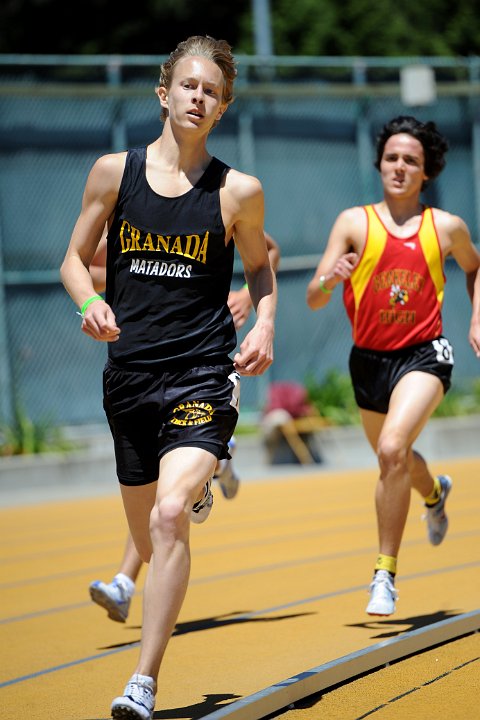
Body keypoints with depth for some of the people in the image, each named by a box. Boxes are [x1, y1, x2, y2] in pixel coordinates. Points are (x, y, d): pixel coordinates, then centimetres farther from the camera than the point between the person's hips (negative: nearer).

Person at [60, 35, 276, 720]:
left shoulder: (239, 192, 0)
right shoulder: (114, 172, 3)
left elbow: (259, 264, 17)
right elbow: (75, 259, 11)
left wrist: (265, 327, -1)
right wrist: (90, 303, -10)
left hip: (204, 374, -3)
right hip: (129, 374, 3)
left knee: (169, 520, -23)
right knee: (149, 540, 14)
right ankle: (199, 486, 52)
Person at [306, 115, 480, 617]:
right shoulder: (354, 223, -4)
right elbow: (313, 299, -8)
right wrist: (330, 279, -29)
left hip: (423, 355, -3)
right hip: (369, 359, 3)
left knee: (392, 449, -27)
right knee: (394, 462, 22)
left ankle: (385, 574, -18)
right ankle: (434, 492, 61)